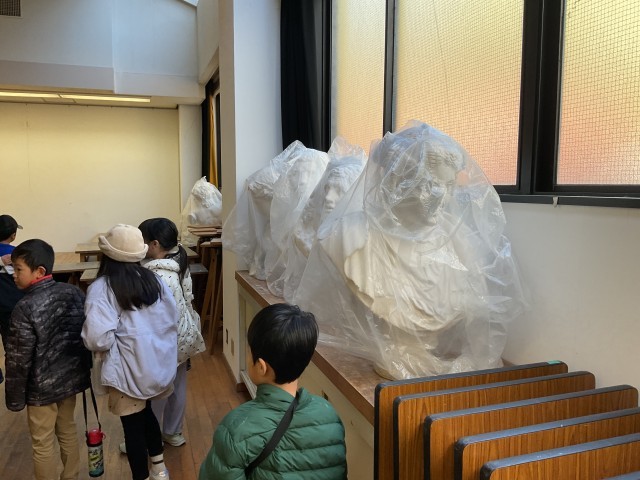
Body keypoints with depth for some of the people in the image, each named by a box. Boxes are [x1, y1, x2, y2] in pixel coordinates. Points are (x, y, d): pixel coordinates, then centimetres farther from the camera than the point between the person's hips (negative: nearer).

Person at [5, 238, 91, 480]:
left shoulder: (25, 308, -23)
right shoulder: (74, 292, -6)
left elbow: (19, 360, -17)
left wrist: (14, 397, -4)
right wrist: (87, 370, 15)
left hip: (42, 388, -6)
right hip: (71, 378, 6)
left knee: (42, 445, 13)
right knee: (68, 431, 24)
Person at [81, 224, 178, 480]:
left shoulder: (102, 287, -18)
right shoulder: (153, 278, -1)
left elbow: (99, 339, -26)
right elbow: (173, 317, 5)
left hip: (129, 372, -6)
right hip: (158, 364, 6)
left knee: (133, 425, 12)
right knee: (145, 412, 27)